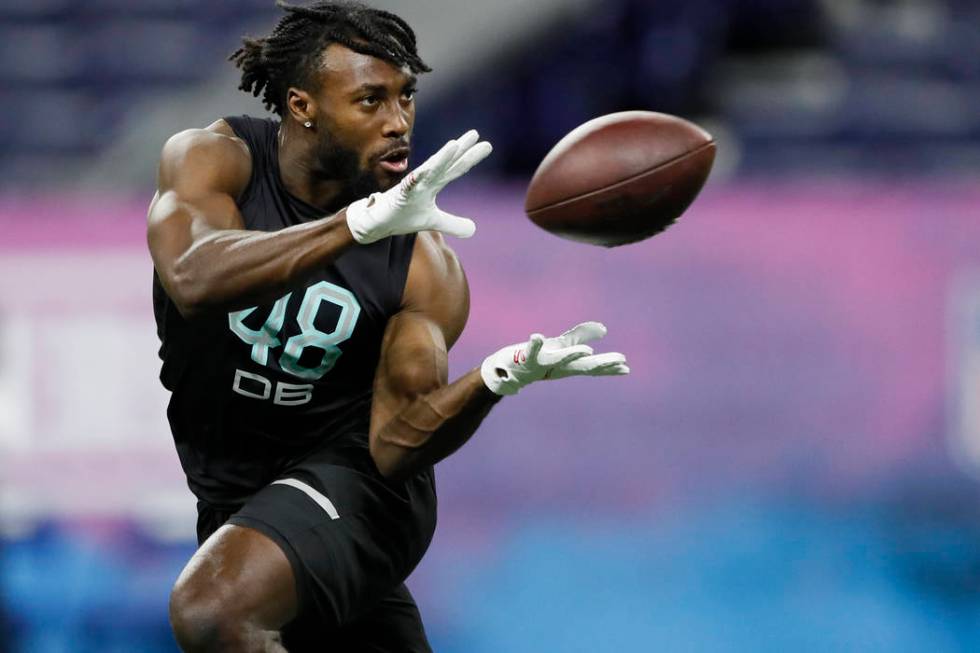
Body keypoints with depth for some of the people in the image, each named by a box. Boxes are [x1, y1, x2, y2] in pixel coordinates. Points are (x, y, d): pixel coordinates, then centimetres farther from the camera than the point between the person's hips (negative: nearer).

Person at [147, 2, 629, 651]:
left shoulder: (426, 267, -15)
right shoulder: (212, 160, -14)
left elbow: (393, 445, -17)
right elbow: (193, 281, -36)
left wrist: (496, 379, -37)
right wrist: (362, 224, -46)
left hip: (351, 480, -4)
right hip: (231, 496, 4)